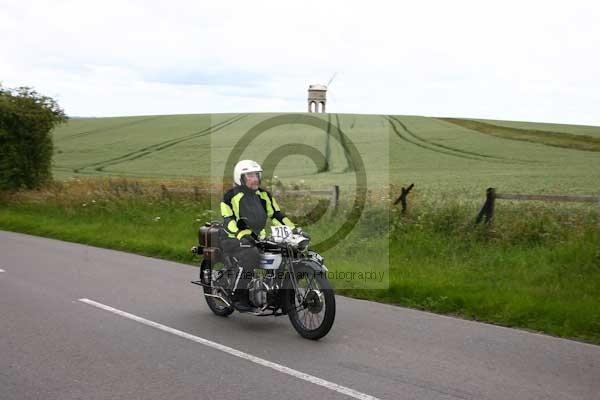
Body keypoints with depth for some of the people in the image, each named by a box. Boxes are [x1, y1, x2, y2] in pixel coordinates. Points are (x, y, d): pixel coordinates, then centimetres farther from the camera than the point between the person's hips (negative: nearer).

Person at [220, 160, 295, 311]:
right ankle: (238, 296, -25)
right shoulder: (231, 196, -6)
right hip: (234, 239, -6)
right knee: (251, 255, -36)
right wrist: (241, 236, -32)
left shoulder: (264, 195, 13)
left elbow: (276, 214, 12)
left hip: (258, 238, 6)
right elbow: (228, 221, -15)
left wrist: (293, 229, -3)